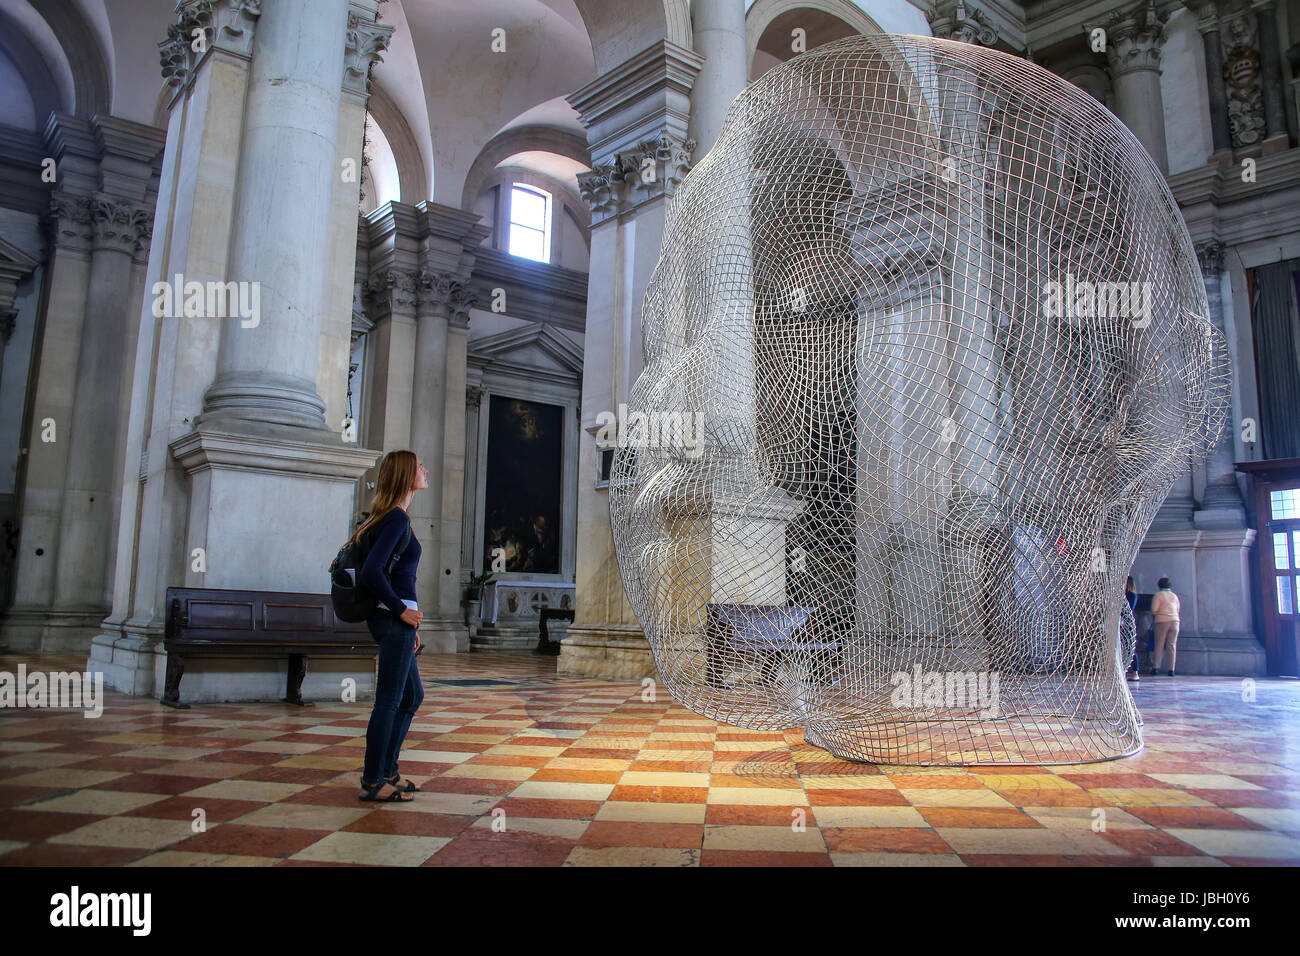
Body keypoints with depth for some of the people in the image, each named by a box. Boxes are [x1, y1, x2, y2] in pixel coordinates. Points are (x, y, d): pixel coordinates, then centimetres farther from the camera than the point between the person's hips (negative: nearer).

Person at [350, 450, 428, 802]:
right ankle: (372, 782, 9)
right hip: (394, 619, -10)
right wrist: (402, 611, -16)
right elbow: (371, 572, -24)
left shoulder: (388, 516, 16)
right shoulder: (397, 518, -14)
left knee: (412, 697, 18)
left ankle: (386, 770, 25)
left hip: (392, 618, 10)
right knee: (389, 701, -1)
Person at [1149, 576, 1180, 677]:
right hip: (1174, 620, 4)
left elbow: (1154, 610, -7)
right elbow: (1178, 610, 17)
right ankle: (1171, 669, 0)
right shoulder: (1174, 596, 14)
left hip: (1162, 621, -4)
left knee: (1159, 645, -1)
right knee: (1172, 645, 3)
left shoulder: (1159, 594, 0)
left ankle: (1156, 667, -5)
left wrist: (1154, 614, 13)